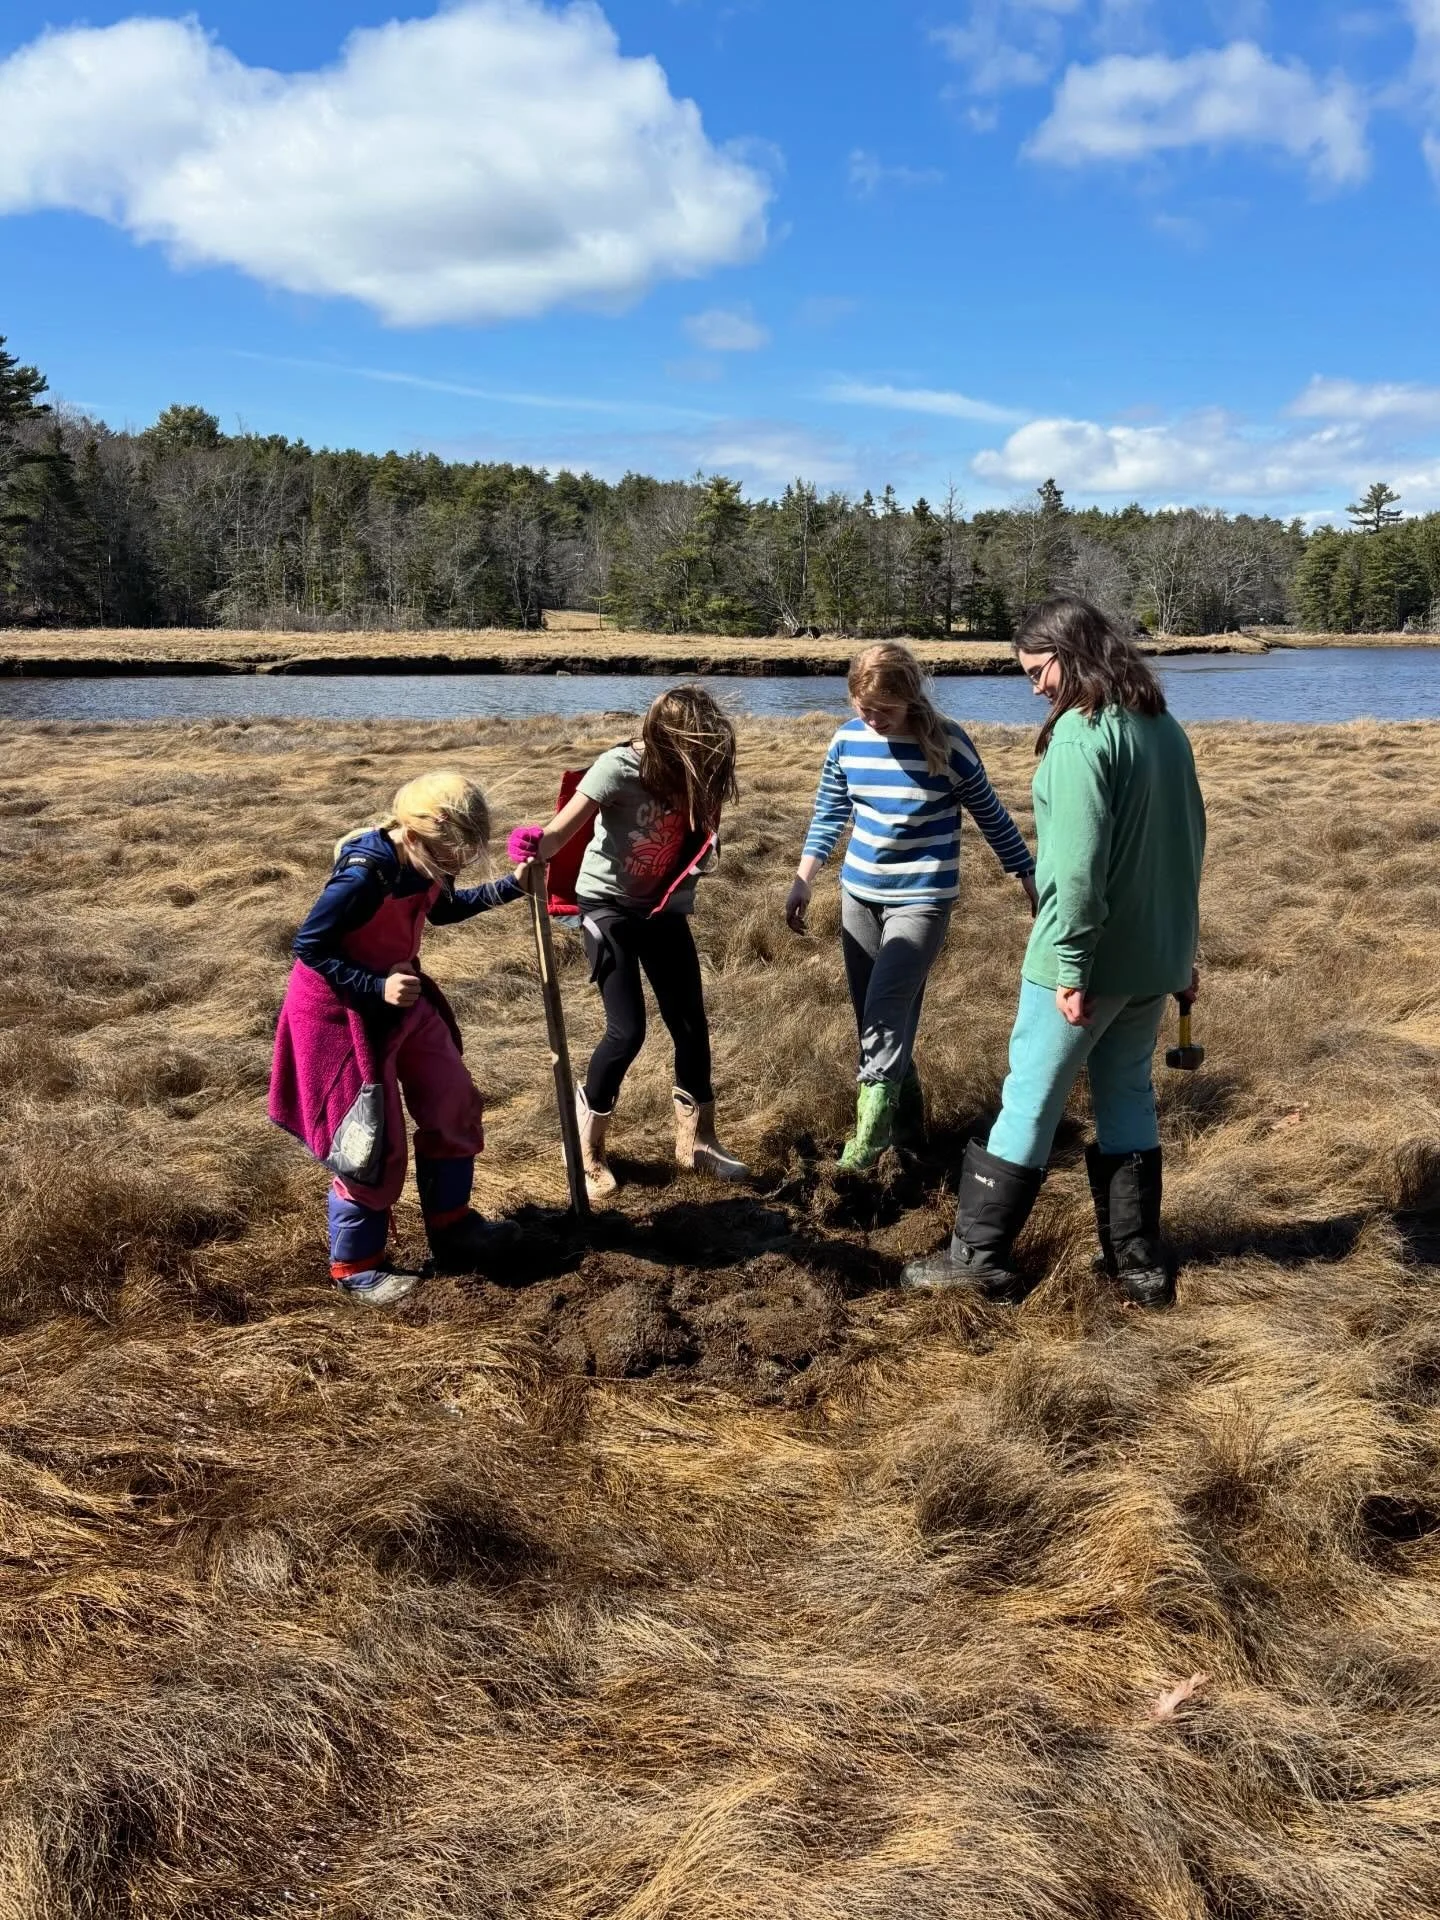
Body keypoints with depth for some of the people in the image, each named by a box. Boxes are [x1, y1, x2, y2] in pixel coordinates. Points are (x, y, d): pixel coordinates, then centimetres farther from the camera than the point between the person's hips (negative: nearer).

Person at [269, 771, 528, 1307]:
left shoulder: (424, 861, -7)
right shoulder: (364, 875, -31)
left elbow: (443, 909, 15)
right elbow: (307, 947, -25)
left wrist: (511, 886, 5)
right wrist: (377, 986, -32)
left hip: (401, 1001, 9)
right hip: (341, 1012, -9)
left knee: (453, 1105, 13)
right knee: (370, 1140, 0)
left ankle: (452, 1229, 29)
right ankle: (356, 1266, 19)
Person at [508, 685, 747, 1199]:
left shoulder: (686, 772, -8)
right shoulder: (619, 767, -23)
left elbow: (695, 837, 3)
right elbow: (563, 830, -31)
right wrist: (536, 846, -50)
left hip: (663, 908, 6)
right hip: (609, 907, -6)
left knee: (691, 1023, 7)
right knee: (627, 1031, -9)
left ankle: (695, 1140, 25)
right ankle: (587, 1146, 13)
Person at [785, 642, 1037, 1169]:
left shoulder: (949, 744, -12)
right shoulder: (847, 740, -2)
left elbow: (991, 816, -1)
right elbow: (828, 815, 10)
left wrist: (1030, 878, 5)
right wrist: (802, 881, 2)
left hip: (922, 899, -5)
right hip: (858, 896, 5)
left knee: (885, 1008, -18)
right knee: (877, 1016, 9)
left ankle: (872, 1126, -9)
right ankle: (905, 1120, 26)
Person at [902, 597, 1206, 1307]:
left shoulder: (1079, 733, -17)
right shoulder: (1165, 727, 10)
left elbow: (1080, 863, -23)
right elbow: (1188, 842, 15)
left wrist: (1071, 966, -20)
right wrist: (1180, 950, 20)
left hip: (1093, 958, -8)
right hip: (1156, 955, 8)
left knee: (1030, 1099, 2)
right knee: (1129, 1097, 16)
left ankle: (977, 1255, 12)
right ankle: (1139, 1263, 23)